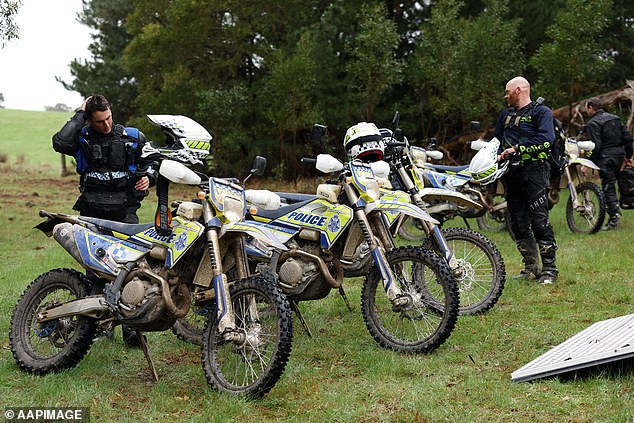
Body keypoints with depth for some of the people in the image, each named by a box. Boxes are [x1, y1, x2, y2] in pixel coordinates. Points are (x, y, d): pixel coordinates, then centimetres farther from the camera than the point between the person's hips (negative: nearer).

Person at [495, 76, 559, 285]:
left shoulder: (541, 111, 0)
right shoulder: (506, 114, 22)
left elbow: (545, 139, -14)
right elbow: (497, 141, 29)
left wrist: (517, 148, -15)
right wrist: (499, 155, 9)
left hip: (534, 170, -7)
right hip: (511, 173, 7)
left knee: (539, 221, -12)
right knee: (518, 223, 6)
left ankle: (549, 268, -7)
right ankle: (531, 267, 13)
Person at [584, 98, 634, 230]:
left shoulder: (593, 123, -9)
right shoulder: (615, 118, 15)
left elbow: (595, 146, -17)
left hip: (605, 158, -8)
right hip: (619, 155, 8)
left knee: (608, 188, -7)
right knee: (612, 183, 15)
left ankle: (614, 217, -13)